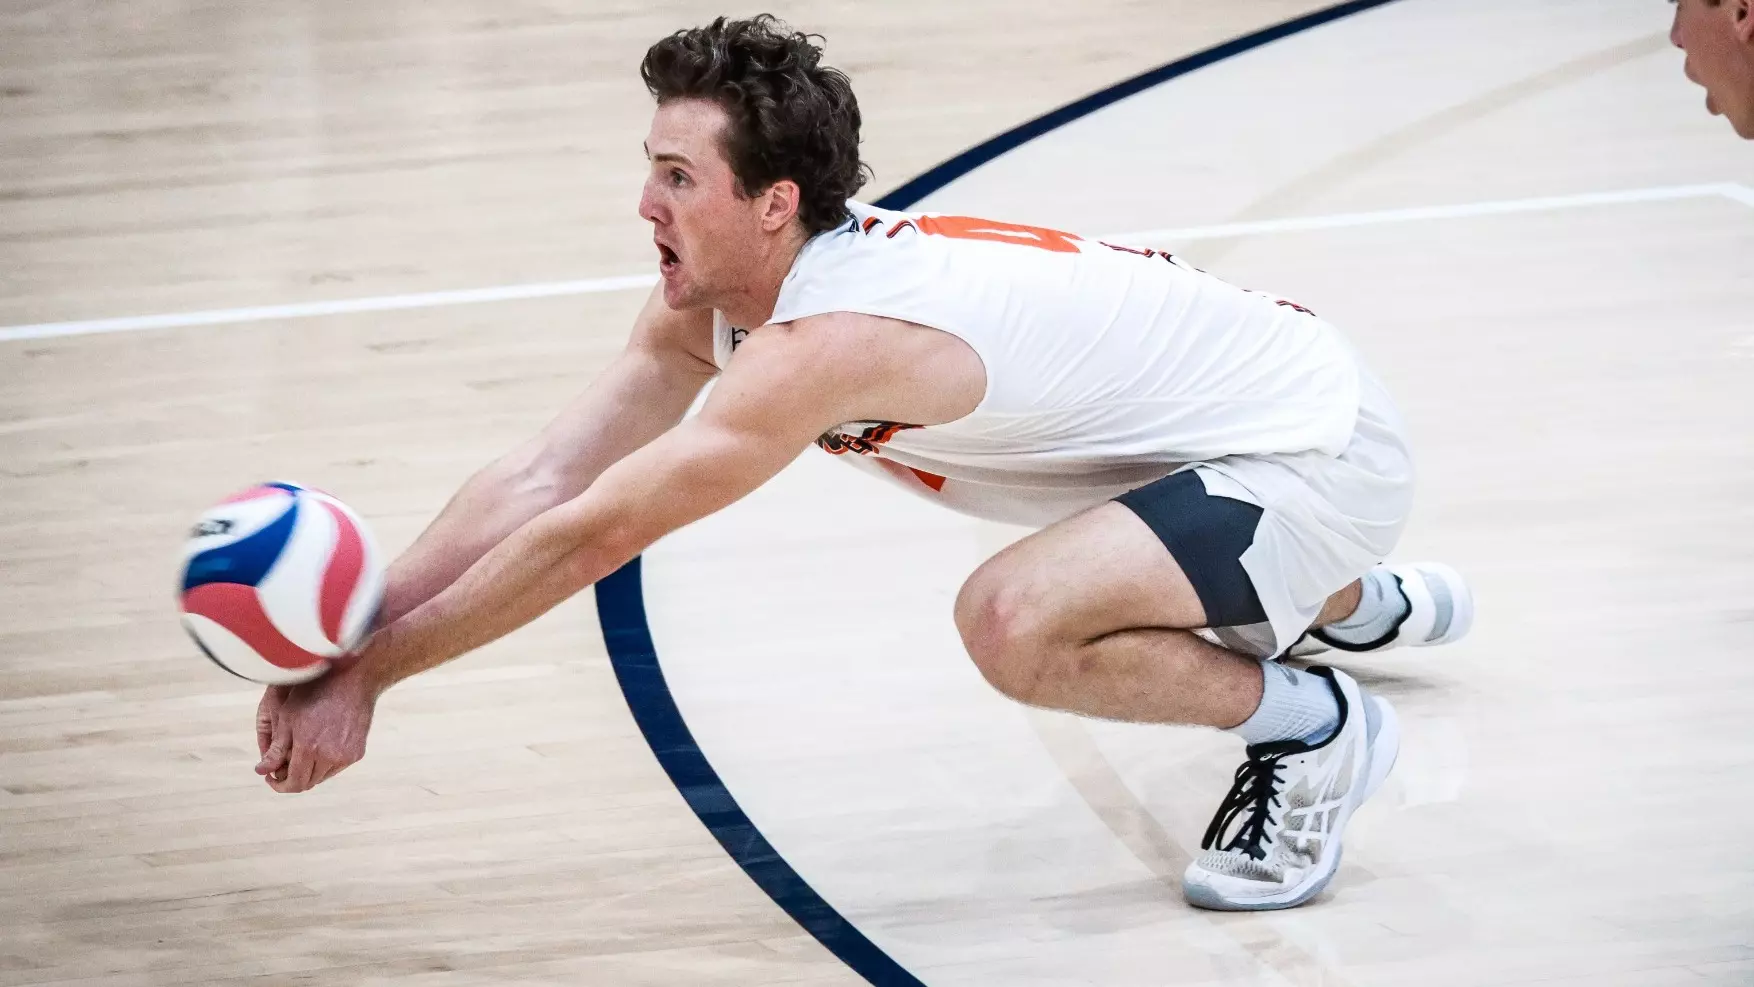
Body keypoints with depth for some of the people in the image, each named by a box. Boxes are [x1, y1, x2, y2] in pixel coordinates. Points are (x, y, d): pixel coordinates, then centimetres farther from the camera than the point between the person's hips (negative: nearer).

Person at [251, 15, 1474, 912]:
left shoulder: (826, 342, -32)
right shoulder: (709, 301, -5)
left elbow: (589, 539, -32)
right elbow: (544, 479, -6)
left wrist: (366, 676, -26)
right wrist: (346, 645, -16)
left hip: (1324, 449, -10)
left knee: (1015, 620, -31)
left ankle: (1315, 727, -6)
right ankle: (1366, 605, 56)